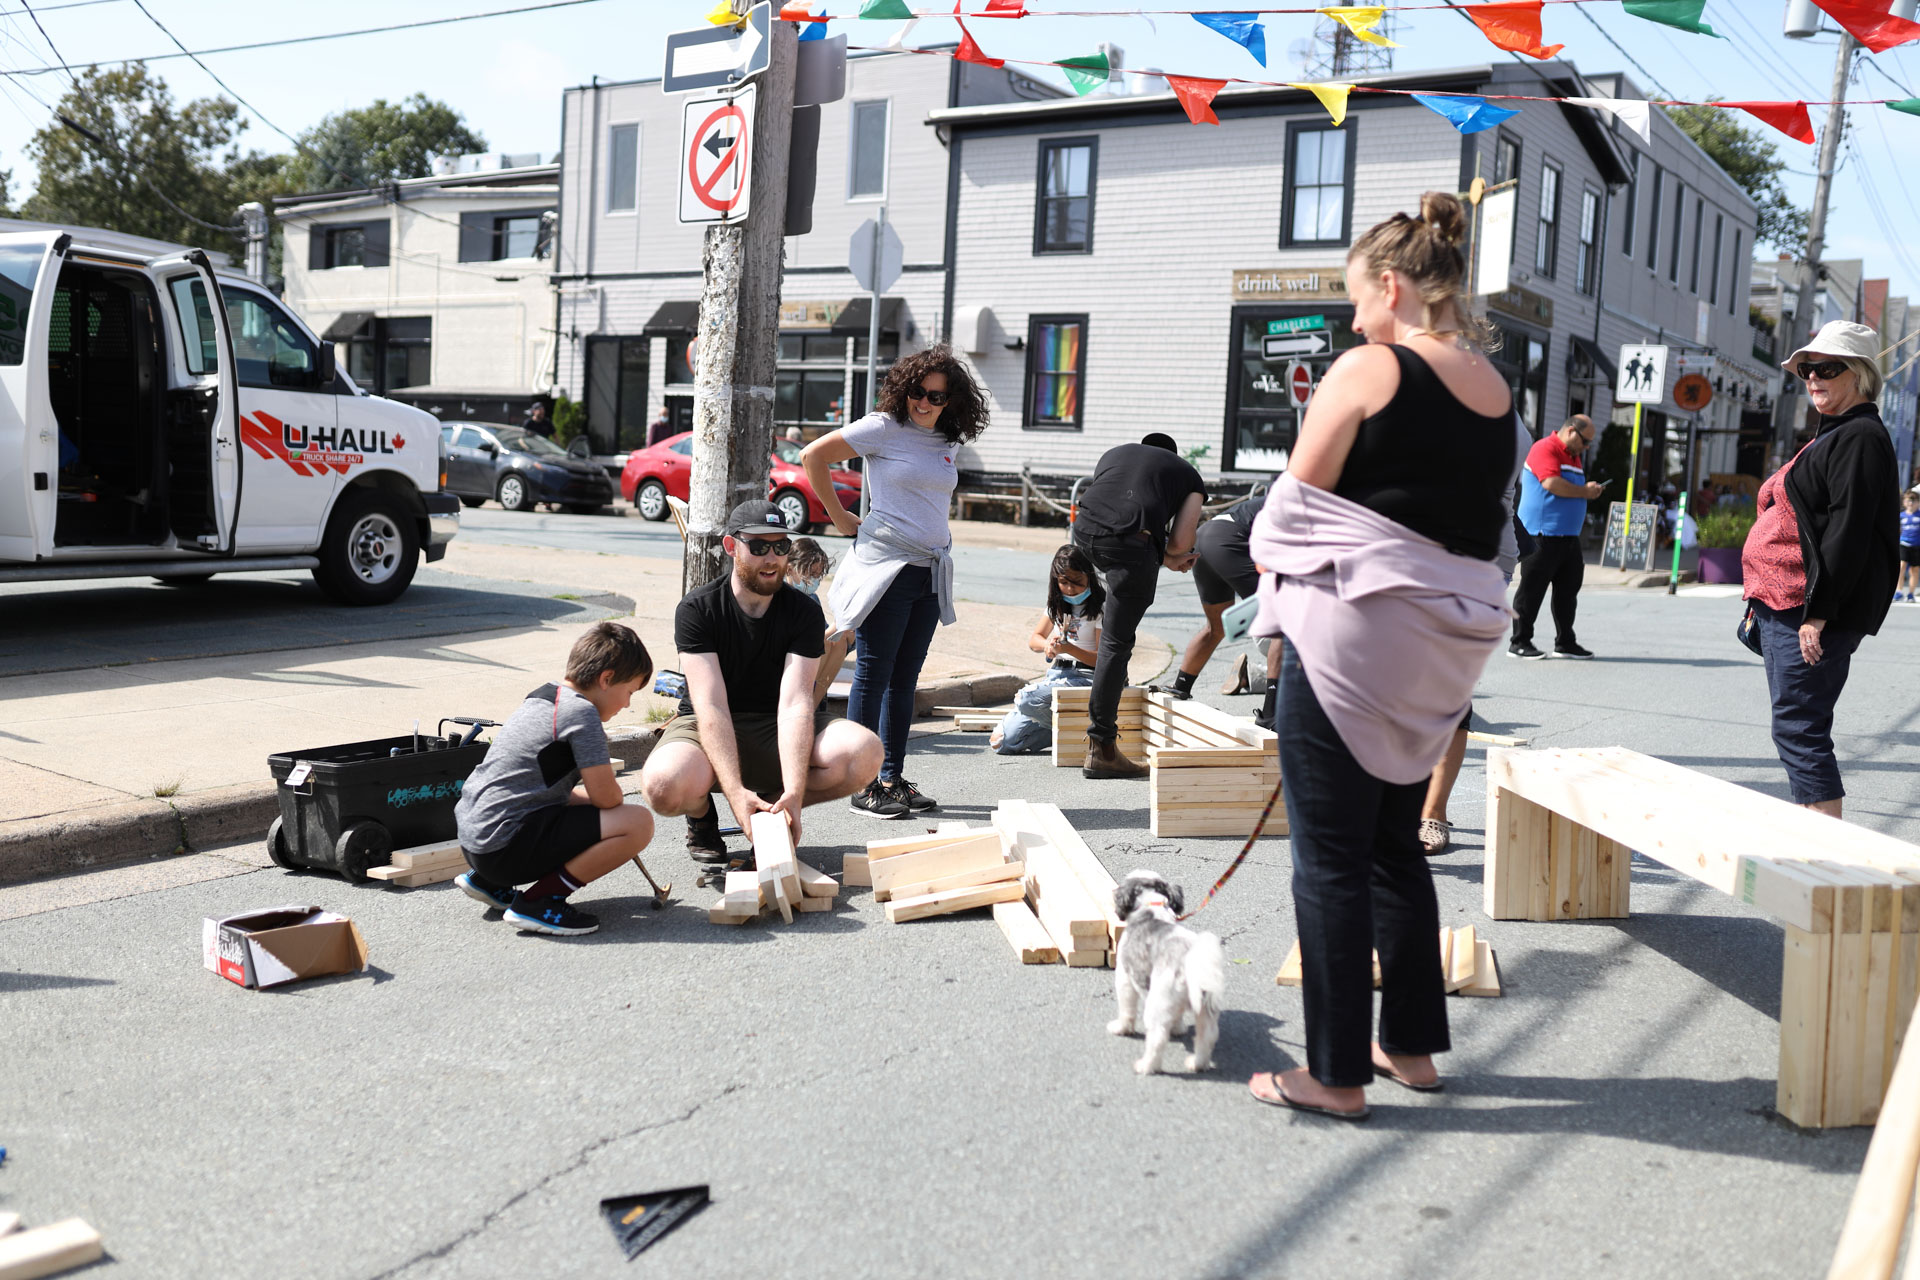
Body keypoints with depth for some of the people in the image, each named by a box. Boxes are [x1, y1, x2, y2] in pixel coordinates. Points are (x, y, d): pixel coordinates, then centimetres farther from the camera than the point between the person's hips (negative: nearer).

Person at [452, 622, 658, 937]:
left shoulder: (540, 699, 17)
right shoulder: (581, 712, -12)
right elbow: (607, 797, -11)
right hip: (506, 846, -10)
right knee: (639, 823, -14)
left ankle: (486, 880, 20)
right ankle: (538, 902, -11)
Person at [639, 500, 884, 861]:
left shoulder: (804, 612, -6)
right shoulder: (696, 609, -12)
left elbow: (795, 703, -19)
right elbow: (711, 706, -22)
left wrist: (793, 793, -34)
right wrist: (736, 792, -36)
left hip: (777, 729, 2)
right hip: (709, 731, -2)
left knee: (865, 753, -28)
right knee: (664, 786, -37)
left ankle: (773, 805, 0)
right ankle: (702, 814, 3)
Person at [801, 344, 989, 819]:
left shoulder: (948, 442, 12)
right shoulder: (884, 428, -6)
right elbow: (813, 456, -4)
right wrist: (839, 518, -1)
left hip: (931, 570, 6)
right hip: (885, 565, -6)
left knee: (904, 678, 11)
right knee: (873, 675, -2)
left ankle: (893, 778, 18)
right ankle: (864, 785, 3)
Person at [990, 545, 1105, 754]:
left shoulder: (1100, 607, -6)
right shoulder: (1057, 604, 14)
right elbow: (1034, 639, 17)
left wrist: (1069, 648, -27)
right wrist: (1047, 645, -7)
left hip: (1083, 677, -6)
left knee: (1027, 699, -34)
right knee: (1003, 741, -8)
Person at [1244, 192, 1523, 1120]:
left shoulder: (1370, 370, -9)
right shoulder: (1498, 392, 12)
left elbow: (1297, 504, -8)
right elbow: (1471, 515, 16)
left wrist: (1277, 567, 11)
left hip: (1353, 626, -7)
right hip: (1447, 642, 7)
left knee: (1331, 858, 1)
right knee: (1395, 844, 19)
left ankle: (1337, 1073, 7)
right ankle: (1413, 1043, 27)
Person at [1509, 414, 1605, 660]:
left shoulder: (1573, 456, 20)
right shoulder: (1545, 448, -9)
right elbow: (1552, 483, -22)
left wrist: (1592, 491, 7)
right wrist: (1584, 492, -11)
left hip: (1569, 536, 9)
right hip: (1542, 535, -9)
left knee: (1568, 589, 11)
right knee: (1532, 590, -3)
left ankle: (1565, 643, 18)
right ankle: (1520, 642, 3)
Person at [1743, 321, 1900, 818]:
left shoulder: (1861, 437, -12)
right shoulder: (1831, 436, 20)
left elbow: (1848, 533, -20)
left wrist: (1818, 613, -24)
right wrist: (1765, 607, 21)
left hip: (1814, 611, -10)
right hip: (1784, 606, 10)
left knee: (1798, 727, -10)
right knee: (1797, 728, 14)